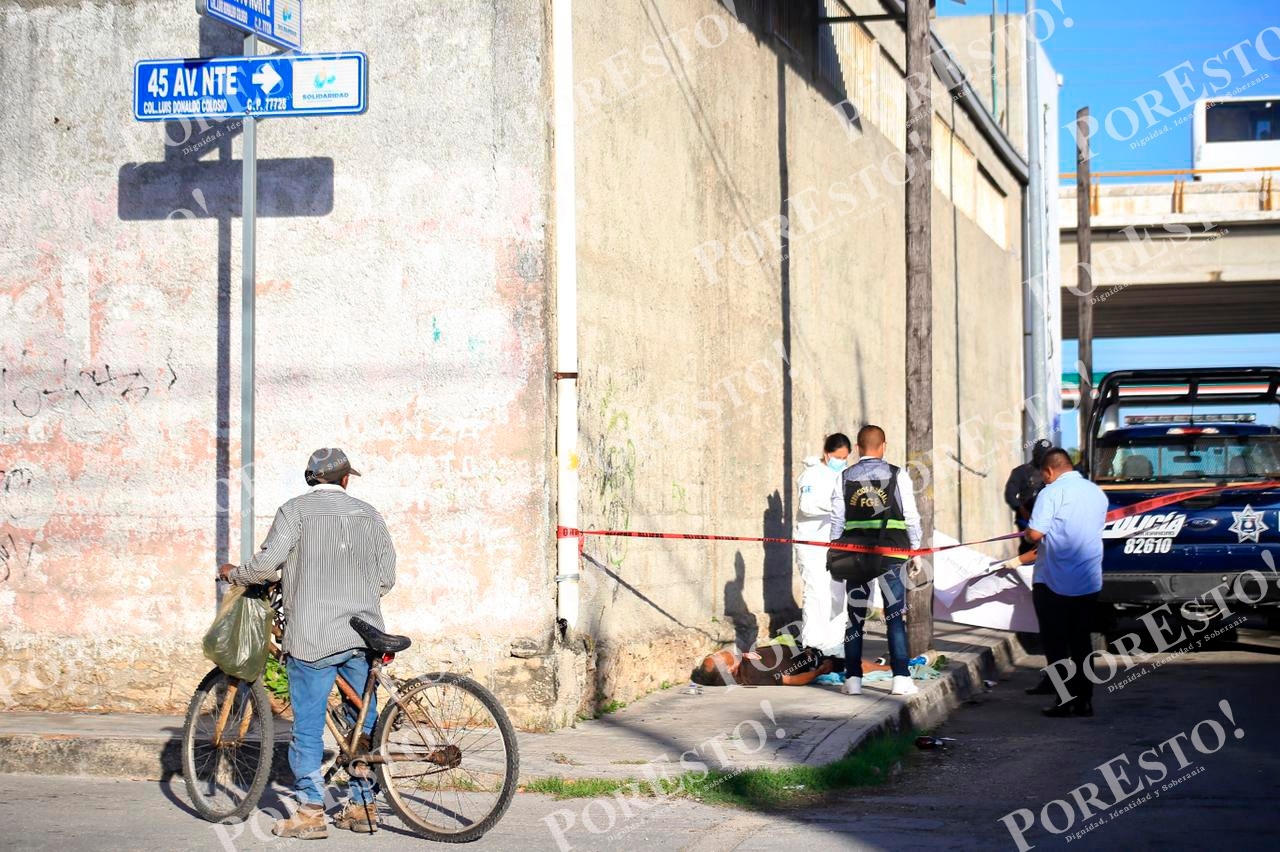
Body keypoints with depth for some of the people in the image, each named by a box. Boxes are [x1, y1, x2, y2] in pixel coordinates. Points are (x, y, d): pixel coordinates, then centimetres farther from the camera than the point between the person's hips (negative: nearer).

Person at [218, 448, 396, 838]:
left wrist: (233, 573, 8)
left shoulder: (296, 510, -2)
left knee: (308, 726, 0)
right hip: (363, 634, 4)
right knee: (363, 722, 13)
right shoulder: (368, 513, 12)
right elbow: (387, 576, 11)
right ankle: (363, 806, 17)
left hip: (313, 636, -4)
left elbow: (269, 563, -11)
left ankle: (310, 812, 0)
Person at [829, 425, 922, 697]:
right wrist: (915, 549, 8)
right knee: (896, 616, 2)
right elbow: (911, 516, -1)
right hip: (891, 550, -2)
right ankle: (901, 678, -3)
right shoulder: (897, 475, -1)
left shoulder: (845, 477, 4)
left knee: (855, 616, 7)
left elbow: (836, 519, 4)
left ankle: (853, 678, 7)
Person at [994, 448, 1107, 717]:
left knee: (1055, 644, 4)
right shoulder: (1097, 494, 11)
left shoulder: (1052, 493, -12)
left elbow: (1035, 534, -22)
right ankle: (1084, 700, 14)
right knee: (1081, 643, 13)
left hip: (1054, 583, -6)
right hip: (1089, 582, 6)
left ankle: (1065, 700, 1)